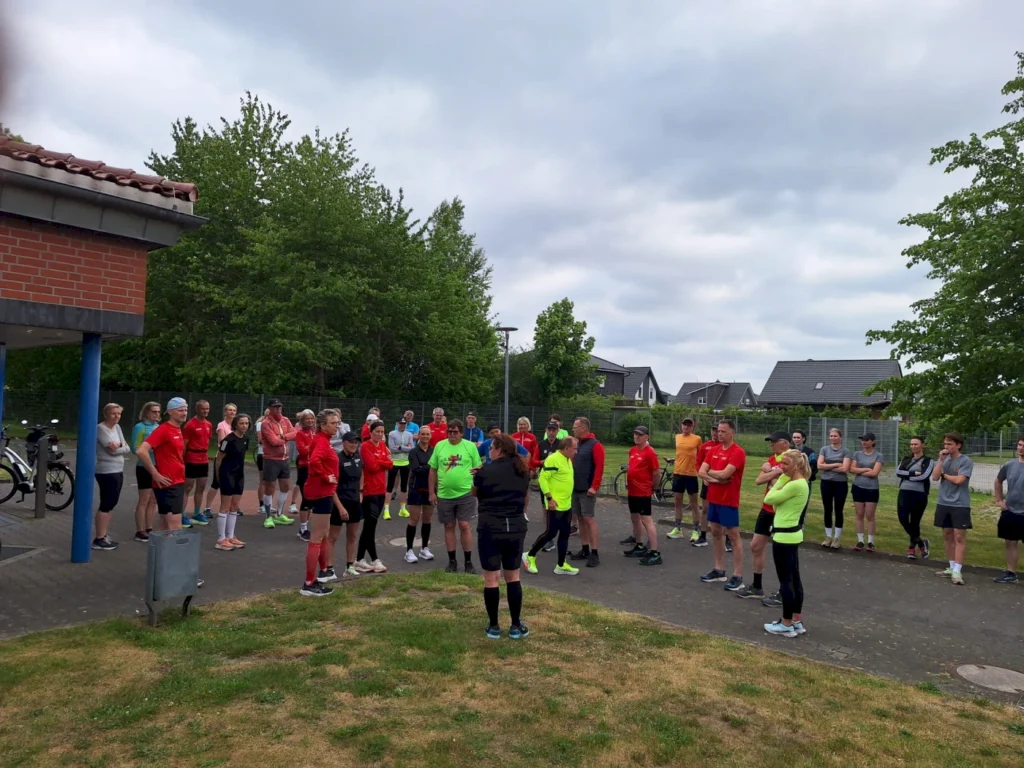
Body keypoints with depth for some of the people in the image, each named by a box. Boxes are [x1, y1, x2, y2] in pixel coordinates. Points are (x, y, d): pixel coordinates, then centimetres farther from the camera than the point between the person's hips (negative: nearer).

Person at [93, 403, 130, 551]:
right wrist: (122, 447, -3)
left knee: (111, 504, 13)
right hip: (106, 472, -9)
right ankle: (99, 539, 1)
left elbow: (127, 448, 4)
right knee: (106, 505, -5)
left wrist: (118, 446, -14)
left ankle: (103, 536, 22)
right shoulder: (101, 428, -11)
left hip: (118, 471, 9)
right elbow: (112, 449, -20)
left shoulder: (117, 427, 12)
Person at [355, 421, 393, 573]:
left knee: (369, 526, 10)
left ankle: (360, 559, 16)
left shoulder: (383, 445, 12)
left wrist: (378, 462, -9)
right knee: (370, 525, -6)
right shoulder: (365, 446, -9)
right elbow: (372, 466, -18)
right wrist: (383, 462, -2)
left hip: (381, 490, 7)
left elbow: (390, 464, 4)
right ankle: (374, 560, -1)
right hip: (370, 490, -7)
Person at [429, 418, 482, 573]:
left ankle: (468, 562, 11)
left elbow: (478, 469, 2)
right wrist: (432, 492, 5)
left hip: (465, 494, -2)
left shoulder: (470, 446, -3)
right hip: (444, 495, 2)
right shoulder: (439, 446, 3)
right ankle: (452, 561, 21)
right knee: (449, 527, 10)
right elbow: (433, 470, 8)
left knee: (464, 526, -1)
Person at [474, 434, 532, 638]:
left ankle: (493, 626, 13)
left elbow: (475, 493, 9)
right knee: (513, 577, 14)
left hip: (491, 529, -4)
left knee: (491, 579, 6)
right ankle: (516, 626, 18)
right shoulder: (523, 471, 5)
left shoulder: (486, 471, -9)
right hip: (516, 528, 4)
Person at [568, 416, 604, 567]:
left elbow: (599, 467, -16)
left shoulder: (595, 445, -10)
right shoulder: (576, 444, 13)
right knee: (580, 518, 10)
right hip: (575, 488, 7)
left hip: (587, 489, -7)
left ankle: (594, 554, -3)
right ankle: (585, 550, 18)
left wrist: (594, 487, -21)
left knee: (589, 519, -7)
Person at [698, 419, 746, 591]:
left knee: (733, 536, -2)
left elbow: (724, 474, -25)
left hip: (729, 500, -8)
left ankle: (738, 576, 2)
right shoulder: (714, 450, 8)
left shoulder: (738, 452, -15)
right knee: (716, 533, 14)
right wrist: (716, 479, -16)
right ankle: (719, 570, 25)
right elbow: (701, 472, 1)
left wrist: (710, 472, -6)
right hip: (713, 498, 8)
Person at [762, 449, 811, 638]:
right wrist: (782, 479, 1)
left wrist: (781, 479, -5)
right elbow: (777, 502, 8)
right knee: (794, 579, 14)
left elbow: (769, 499, -16)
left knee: (785, 581, -1)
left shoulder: (795, 485, -21)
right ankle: (797, 622, 23)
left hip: (784, 536, -10)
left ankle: (786, 624, 7)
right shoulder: (800, 483, 11)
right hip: (792, 534, 10)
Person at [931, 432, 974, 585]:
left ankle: (957, 571, -6)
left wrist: (944, 474, -2)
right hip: (943, 503, 6)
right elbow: (935, 477, -4)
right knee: (947, 535, 11)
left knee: (959, 537, -6)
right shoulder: (944, 459, 7)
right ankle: (952, 567, 21)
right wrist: (941, 460, -11)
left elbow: (959, 480, -18)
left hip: (960, 505, -6)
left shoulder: (966, 461, -8)